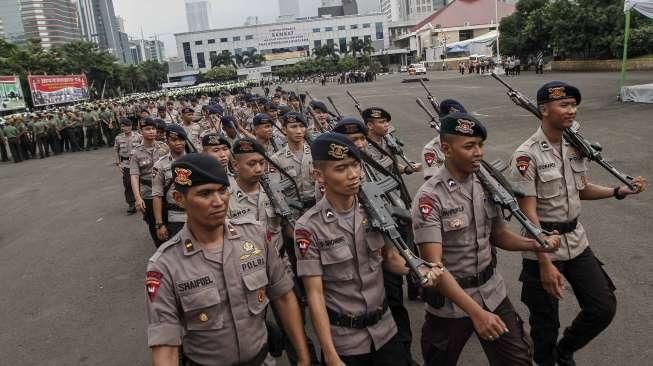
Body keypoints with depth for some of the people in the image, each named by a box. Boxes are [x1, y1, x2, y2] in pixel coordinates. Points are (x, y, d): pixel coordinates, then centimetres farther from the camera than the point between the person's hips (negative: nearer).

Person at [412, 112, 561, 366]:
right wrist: (476, 312, -31)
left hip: (493, 294, 5)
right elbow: (433, 265, -25)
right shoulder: (429, 198, -21)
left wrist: (535, 244, -8)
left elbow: (498, 235, 11)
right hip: (450, 301, -4)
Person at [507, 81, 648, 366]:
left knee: (604, 308, 11)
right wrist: (545, 263, -21)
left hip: (577, 242, 6)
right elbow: (528, 213, -19)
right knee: (545, 323, 8)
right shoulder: (527, 155, -18)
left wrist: (619, 191, 0)